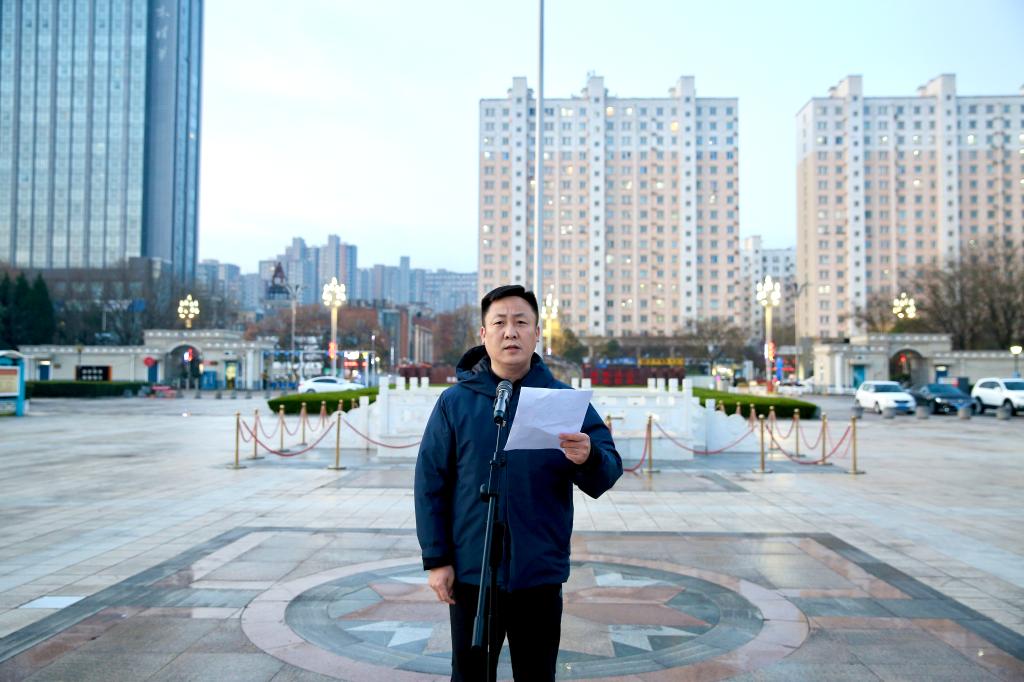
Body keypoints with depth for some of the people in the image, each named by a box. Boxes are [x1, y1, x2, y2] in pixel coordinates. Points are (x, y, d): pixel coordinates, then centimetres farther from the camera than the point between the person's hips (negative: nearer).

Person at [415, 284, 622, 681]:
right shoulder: (454, 402, -1)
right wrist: (436, 559, -4)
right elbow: (430, 484, 0)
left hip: (540, 575, 0)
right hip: (471, 574, 0)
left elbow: (608, 475, -7)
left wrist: (589, 458, -29)